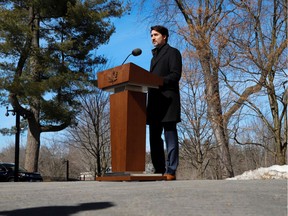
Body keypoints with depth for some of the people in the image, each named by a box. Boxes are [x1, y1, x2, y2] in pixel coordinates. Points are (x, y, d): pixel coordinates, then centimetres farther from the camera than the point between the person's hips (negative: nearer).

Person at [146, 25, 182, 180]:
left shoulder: (172, 52, 4)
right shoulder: (155, 56, 28)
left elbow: (175, 75, -9)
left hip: (168, 99, -8)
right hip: (154, 100, 8)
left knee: (170, 135, -9)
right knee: (154, 137, 5)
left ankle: (171, 171, -9)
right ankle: (159, 170, 8)